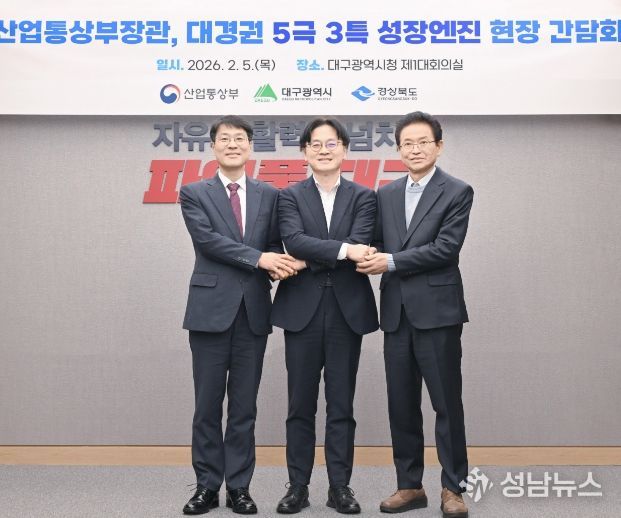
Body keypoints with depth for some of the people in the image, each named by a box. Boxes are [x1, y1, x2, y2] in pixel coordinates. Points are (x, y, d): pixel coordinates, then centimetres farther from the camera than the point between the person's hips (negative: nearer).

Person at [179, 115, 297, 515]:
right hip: (211, 308, -2)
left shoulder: (270, 195, 11)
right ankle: (207, 486, 17)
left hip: (253, 310, 2)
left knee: (245, 405, 8)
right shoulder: (194, 193, 3)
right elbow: (207, 238, -11)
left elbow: (276, 244, 9)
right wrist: (260, 258, -19)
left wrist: (278, 266, -14)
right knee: (208, 404, 5)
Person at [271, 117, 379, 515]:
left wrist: (309, 260, -14)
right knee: (301, 405, 6)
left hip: (348, 309, 0)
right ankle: (298, 486, 17)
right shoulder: (290, 196, 6)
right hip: (302, 309, 0)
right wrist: (342, 250, -23)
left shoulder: (363, 197, 7)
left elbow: (360, 245, -9)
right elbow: (294, 240, -12)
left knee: (342, 405, 7)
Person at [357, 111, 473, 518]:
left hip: (437, 311, -5)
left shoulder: (457, 192, -3)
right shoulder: (386, 194, 13)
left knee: (447, 404, 3)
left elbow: (446, 248, -13)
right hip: (396, 313, 5)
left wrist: (391, 262, -15)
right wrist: (370, 257, -12)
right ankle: (410, 485, 22)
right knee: (402, 405, 10)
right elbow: (378, 243, 12)